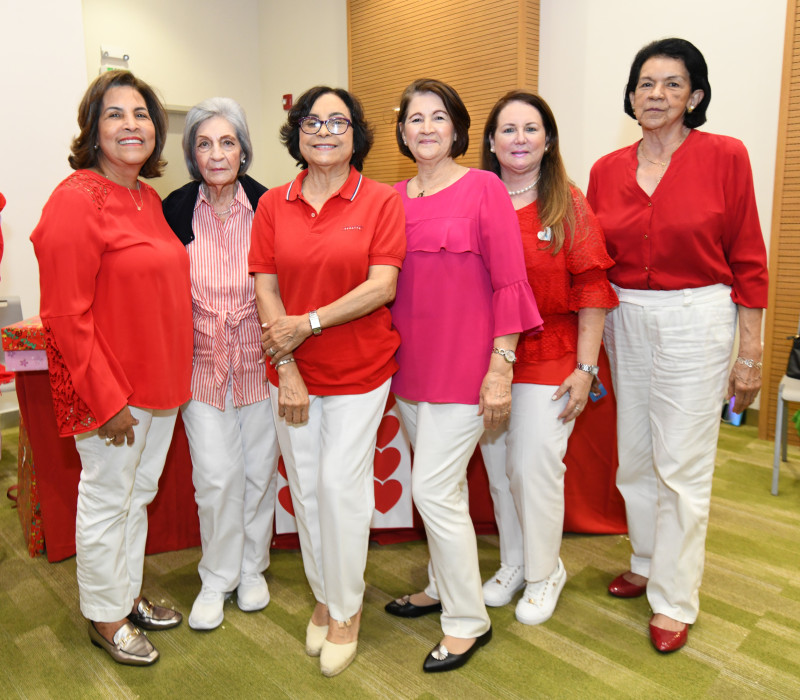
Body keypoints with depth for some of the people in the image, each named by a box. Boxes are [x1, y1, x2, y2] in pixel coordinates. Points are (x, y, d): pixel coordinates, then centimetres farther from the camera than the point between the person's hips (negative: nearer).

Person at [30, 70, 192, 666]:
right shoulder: (76, 200, -16)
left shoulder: (149, 199, 8)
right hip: (109, 391, -8)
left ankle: (129, 595, 41)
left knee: (139, 494, 20)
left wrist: (171, 375, 14)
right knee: (107, 501, 10)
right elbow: (66, 317, -18)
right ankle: (105, 618, 31)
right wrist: (108, 401, -18)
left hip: (159, 381, 8)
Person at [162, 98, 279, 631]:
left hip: (260, 361, 0)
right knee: (216, 475, 1)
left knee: (259, 469, 11)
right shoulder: (175, 210, -2)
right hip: (202, 364, 0)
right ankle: (217, 577, 25)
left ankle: (251, 567, 33)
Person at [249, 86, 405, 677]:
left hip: (359, 369, -3)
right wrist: (286, 369, -7)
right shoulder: (274, 205, 5)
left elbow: (382, 287, -13)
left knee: (341, 484, 0)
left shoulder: (381, 201, -4)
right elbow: (266, 289, 0)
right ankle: (323, 597, 33)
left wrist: (307, 324, -16)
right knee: (305, 487, 12)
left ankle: (346, 610, 23)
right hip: (291, 370, 4)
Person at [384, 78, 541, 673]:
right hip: (409, 364, 6)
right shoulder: (393, 198, 9)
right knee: (443, 486, 18)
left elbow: (509, 284, -9)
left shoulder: (485, 188, -6)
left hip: (464, 365, -5)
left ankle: (468, 620, 17)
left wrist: (500, 368, -14)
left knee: (433, 490, -4)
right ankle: (443, 587, 38)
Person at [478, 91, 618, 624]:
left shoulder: (570, 205, -3)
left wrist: (586, 367, -9)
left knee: (535, 468, 1)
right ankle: (512, 564, 35)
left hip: (547, 361, -3)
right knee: (498, 468, 13)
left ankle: (544, 573, 26)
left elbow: (592, 291, -5)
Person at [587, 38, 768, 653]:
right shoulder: (607, 171, 5)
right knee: (634, 456, 15)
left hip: (695, 321, -4)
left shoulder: (725, 157, -5)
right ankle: (648, 563, 38)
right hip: (626, 321, 5)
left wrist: (750, 354, -5)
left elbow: (748, 260, -4)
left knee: (681, 465, 1)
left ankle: (674, 600, 19)